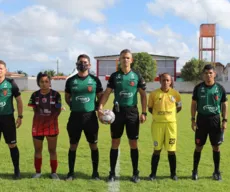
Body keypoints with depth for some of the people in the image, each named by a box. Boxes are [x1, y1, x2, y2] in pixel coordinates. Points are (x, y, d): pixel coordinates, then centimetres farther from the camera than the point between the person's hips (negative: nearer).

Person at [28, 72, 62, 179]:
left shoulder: (55, 94, -5)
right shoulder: (35, 95, 0)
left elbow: (58, 110, -4)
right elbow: (35, 110, 8)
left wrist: (50, 119, -13)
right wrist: (41, 119, -4)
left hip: (51, 125, -2)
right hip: (38, 125, 2)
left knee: (52, 150, 6)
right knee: (37, 150, 11)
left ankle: (54, 172, 18)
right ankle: (38, 172, 24)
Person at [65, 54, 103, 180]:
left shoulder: (95, 80, 2)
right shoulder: (71, 80, 4)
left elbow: (101, 97, 9)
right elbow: (67, 98, 14)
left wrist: (98, 108, -6)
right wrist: (74, 107, 2)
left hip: (90, 116, 0)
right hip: (75, 116, 1)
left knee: (93, 145, 6)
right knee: (73, 145, 7)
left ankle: (95, 172, 18)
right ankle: (71, 172, 19)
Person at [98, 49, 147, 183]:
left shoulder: (137, 76, 3)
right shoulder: (114, 76, 4)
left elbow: (143, 95, 4)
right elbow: (107, 93, 3)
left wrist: (144, 112, -4)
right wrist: (100, 107, -11)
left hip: (132, 112, 0)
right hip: (117, 111, 1)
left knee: (133, 143, 5)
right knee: (115, 142, 5)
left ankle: (135, 173, 16)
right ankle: (112, 172, 15)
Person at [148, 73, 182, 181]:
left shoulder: (175, 94, 1)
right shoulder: (154, 94, -3)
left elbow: (179, 107, 14)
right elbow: (150, 108, 9)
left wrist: (170, 114, 8)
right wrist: (157, 114, 0)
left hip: (171, 123, 1)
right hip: (157, 123, -1)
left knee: (171, 150, 5)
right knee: (157, 149, 5)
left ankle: (173, 173, 19)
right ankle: (153, 173, 16)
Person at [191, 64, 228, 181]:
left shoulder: (220, 88, 0)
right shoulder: (198, 88, -2)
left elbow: (224, 105, 5)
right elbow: (194, 104, 3)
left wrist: (225, 120, -2)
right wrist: (193, 120, -4)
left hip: (215, 119, 1)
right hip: (201, 119, -1)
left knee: (216, 146, 7)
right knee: (199, 146, 5)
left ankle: (216, 172, 20)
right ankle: (195, 171, 17)